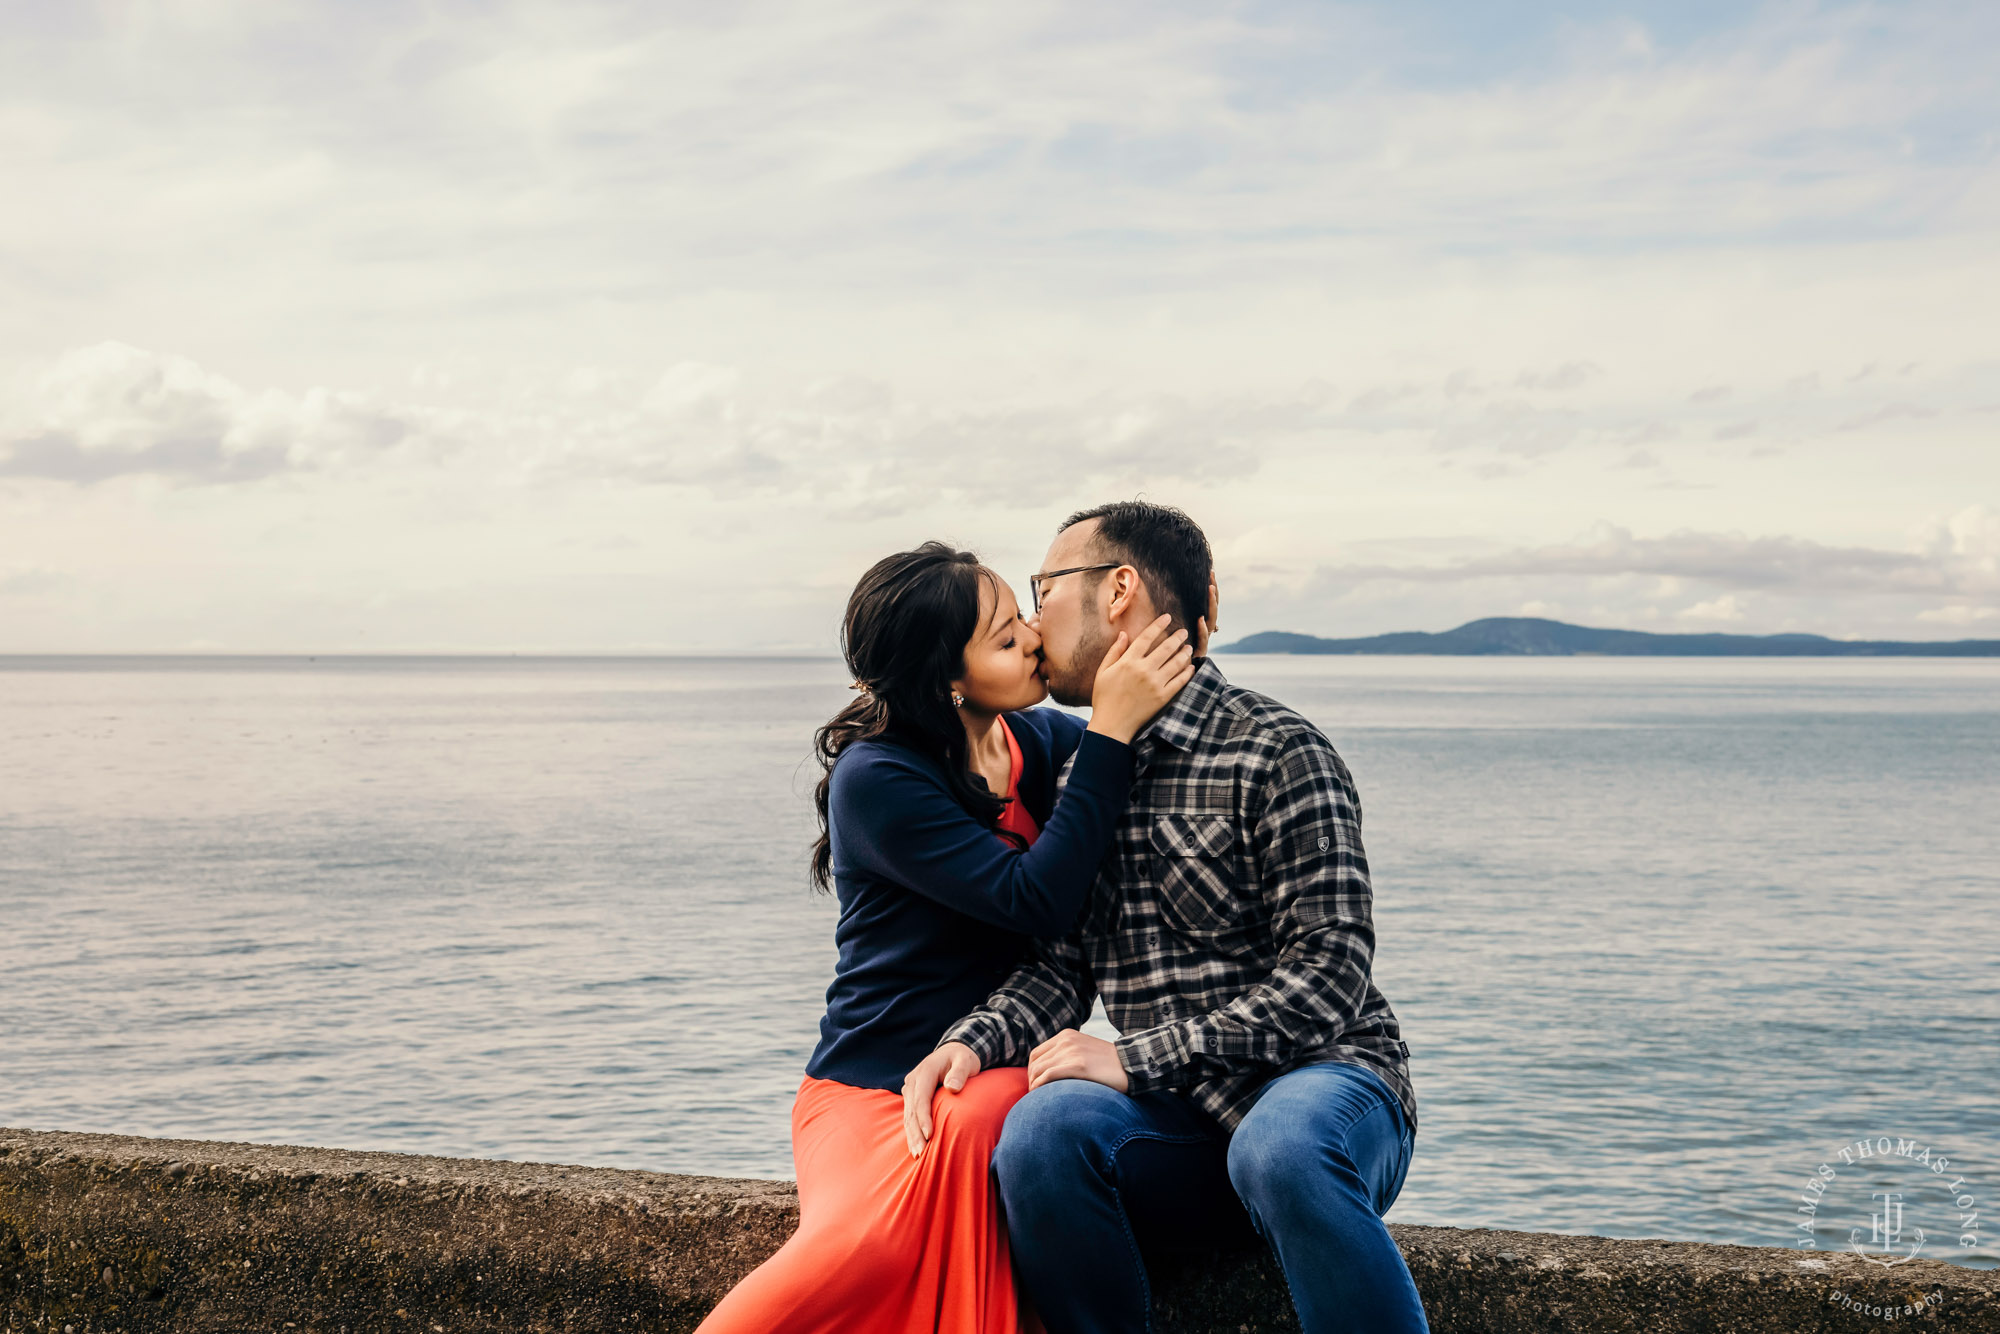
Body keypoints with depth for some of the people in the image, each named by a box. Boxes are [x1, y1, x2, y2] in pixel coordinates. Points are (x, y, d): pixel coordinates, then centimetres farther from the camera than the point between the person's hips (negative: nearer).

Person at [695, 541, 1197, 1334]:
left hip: (1000, 1069, 3)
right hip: (871, 1087, -3)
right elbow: (1036, 901, -22)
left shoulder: (1040, 740, 6)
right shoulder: (876, 779, -13)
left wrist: (1174, 669, 0)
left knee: (971, 1139, -36)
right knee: (873, 1243, -34)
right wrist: (1111, 731, -21)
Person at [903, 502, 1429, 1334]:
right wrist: (975, 1040, -10)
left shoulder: (1277, 751, -6)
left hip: (1321, 1084, -4)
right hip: (1180, 1120, 5)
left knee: (1281, 1147, -39)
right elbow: (1060, 966, 11)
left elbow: (1327, 979, -13)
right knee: (1044, 1127, -28)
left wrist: (1136, 1058, -18)